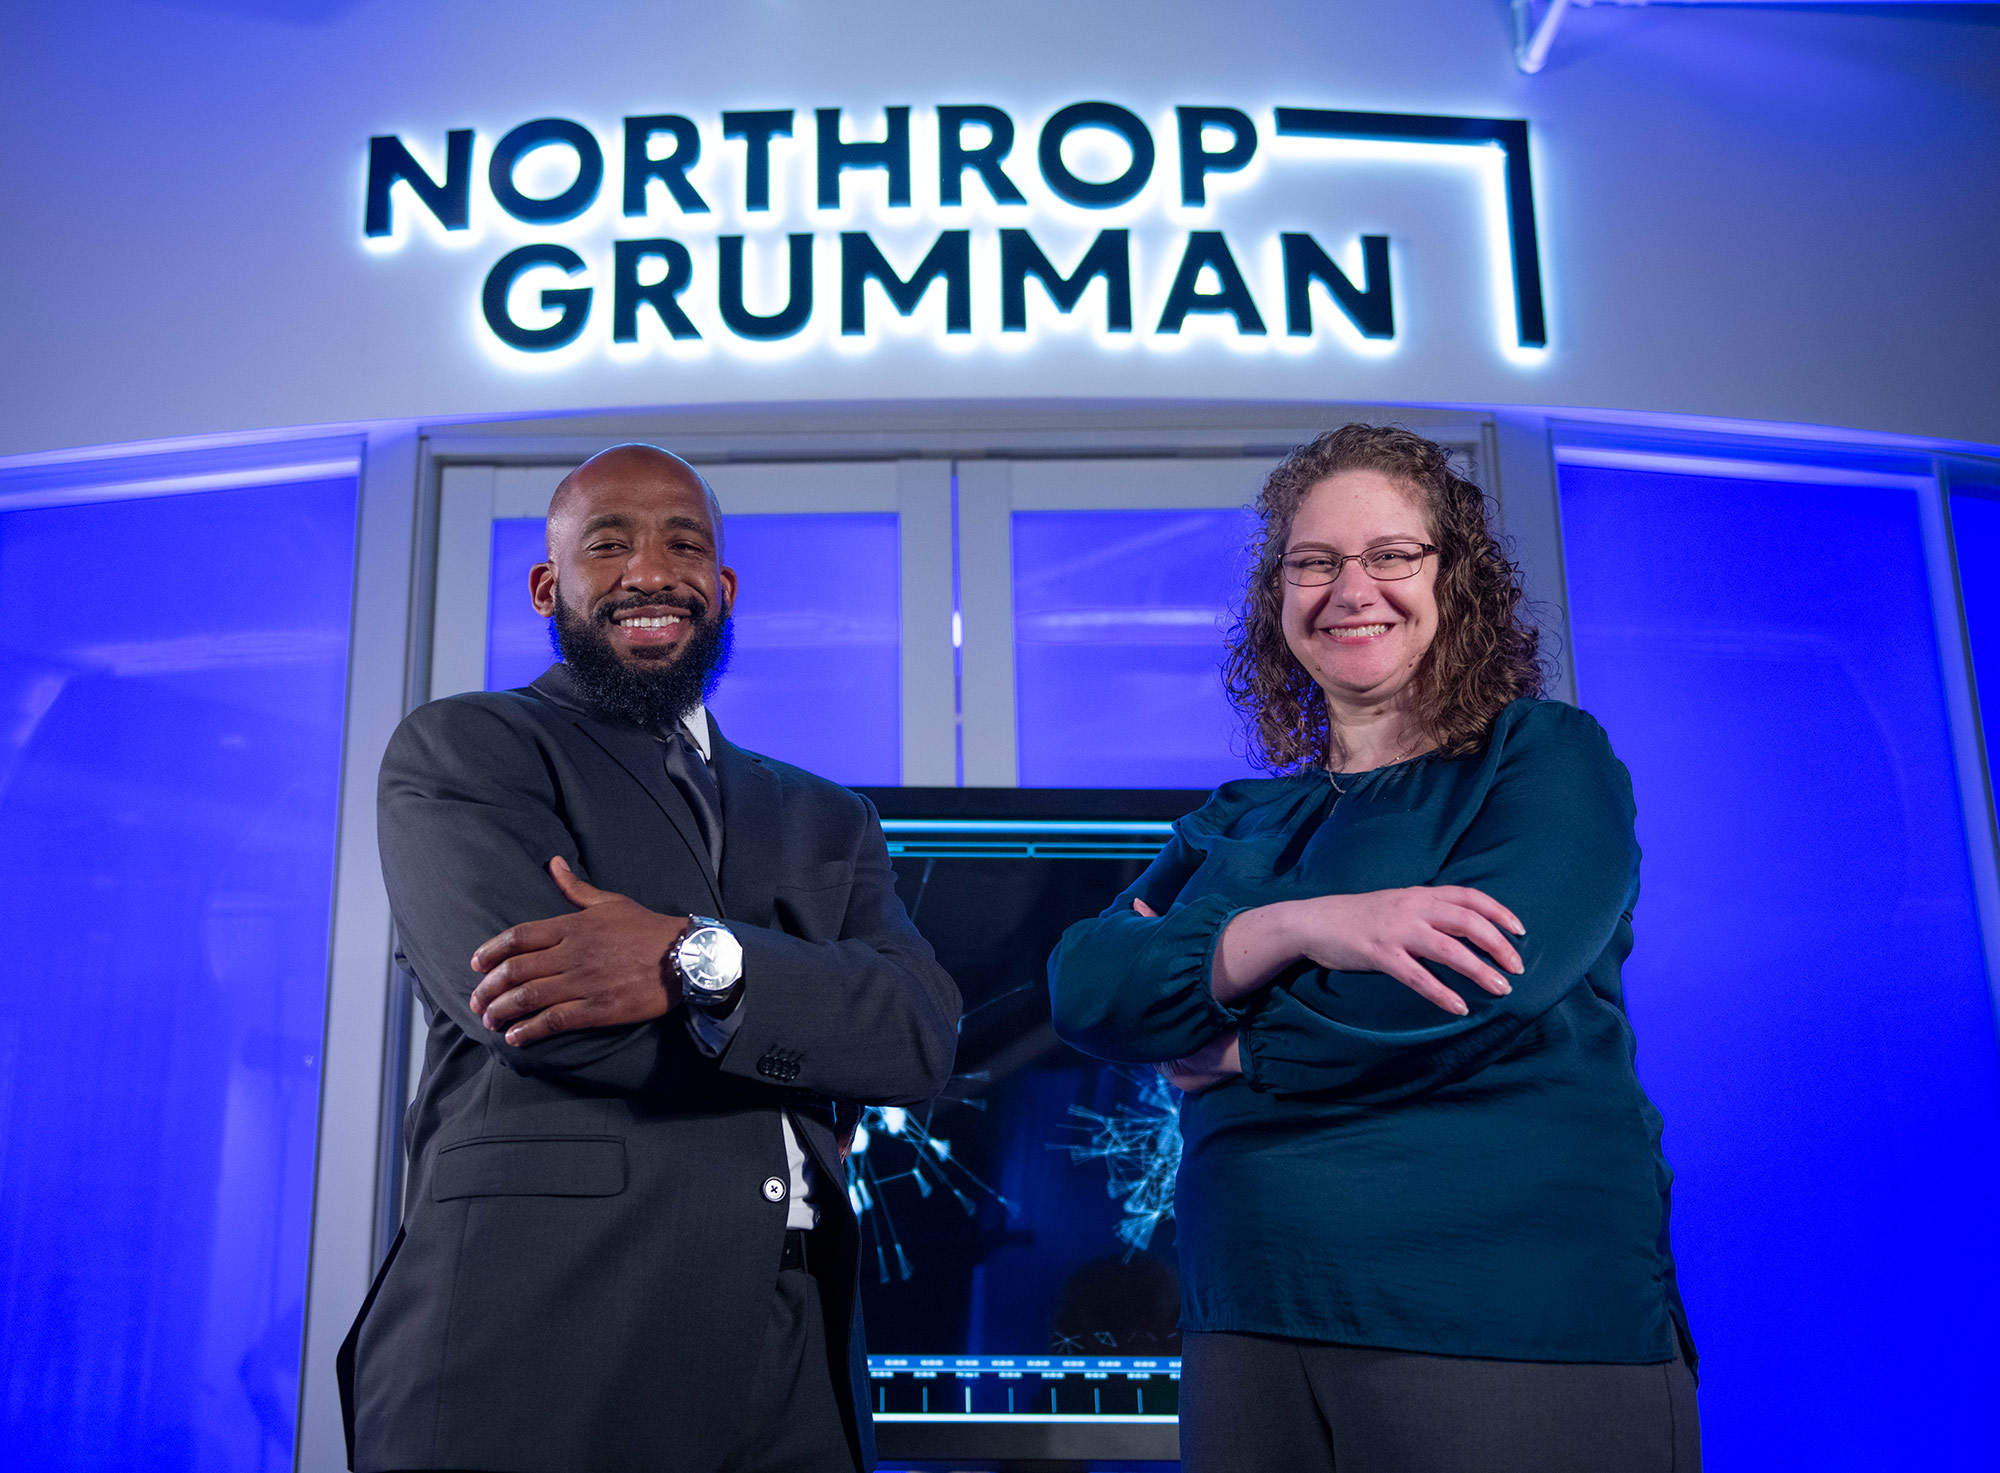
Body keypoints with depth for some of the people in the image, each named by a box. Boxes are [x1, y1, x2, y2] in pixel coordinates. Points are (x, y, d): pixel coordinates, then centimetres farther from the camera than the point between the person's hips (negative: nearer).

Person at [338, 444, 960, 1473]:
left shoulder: (826, 821, 16)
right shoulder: (458, 749, 3)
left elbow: (923, 1036, -1)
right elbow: (531, 1015, -13)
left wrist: (695, 961, -17)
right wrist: (810, 1031, -3)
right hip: (533, 1347, -4)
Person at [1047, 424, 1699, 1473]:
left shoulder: (1548, 757, 0)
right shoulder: (1235, 827, 12)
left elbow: (1477, 989, -17)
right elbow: (1085, 986, -4)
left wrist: (1228, 1047, -3)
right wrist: (1300, 927, -20)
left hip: (1517, 1334, -4)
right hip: (1249, 1331, 4)